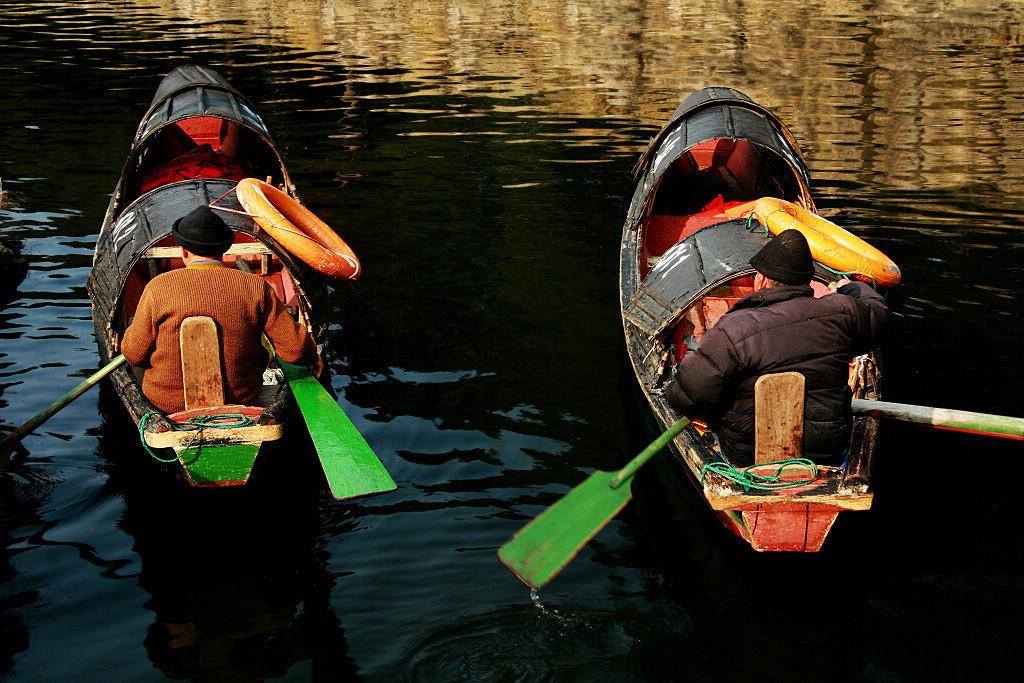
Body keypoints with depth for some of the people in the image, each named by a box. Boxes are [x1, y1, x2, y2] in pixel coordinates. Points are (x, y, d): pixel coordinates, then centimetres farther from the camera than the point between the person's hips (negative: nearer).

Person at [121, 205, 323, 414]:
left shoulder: (158, 288, -14)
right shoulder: (255, 287, -11)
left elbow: (135, 354, -8)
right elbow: (294, 347, -8)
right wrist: (313, 357, 14)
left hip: (169, 402, 0)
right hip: (240, 397, 0)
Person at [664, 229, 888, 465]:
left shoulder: (732, 332, -22)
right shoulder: (841, 313, -10)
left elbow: (684, 396, -25)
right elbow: (877, 314, 15)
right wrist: (851, 288, 36)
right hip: (827, 452, 3)